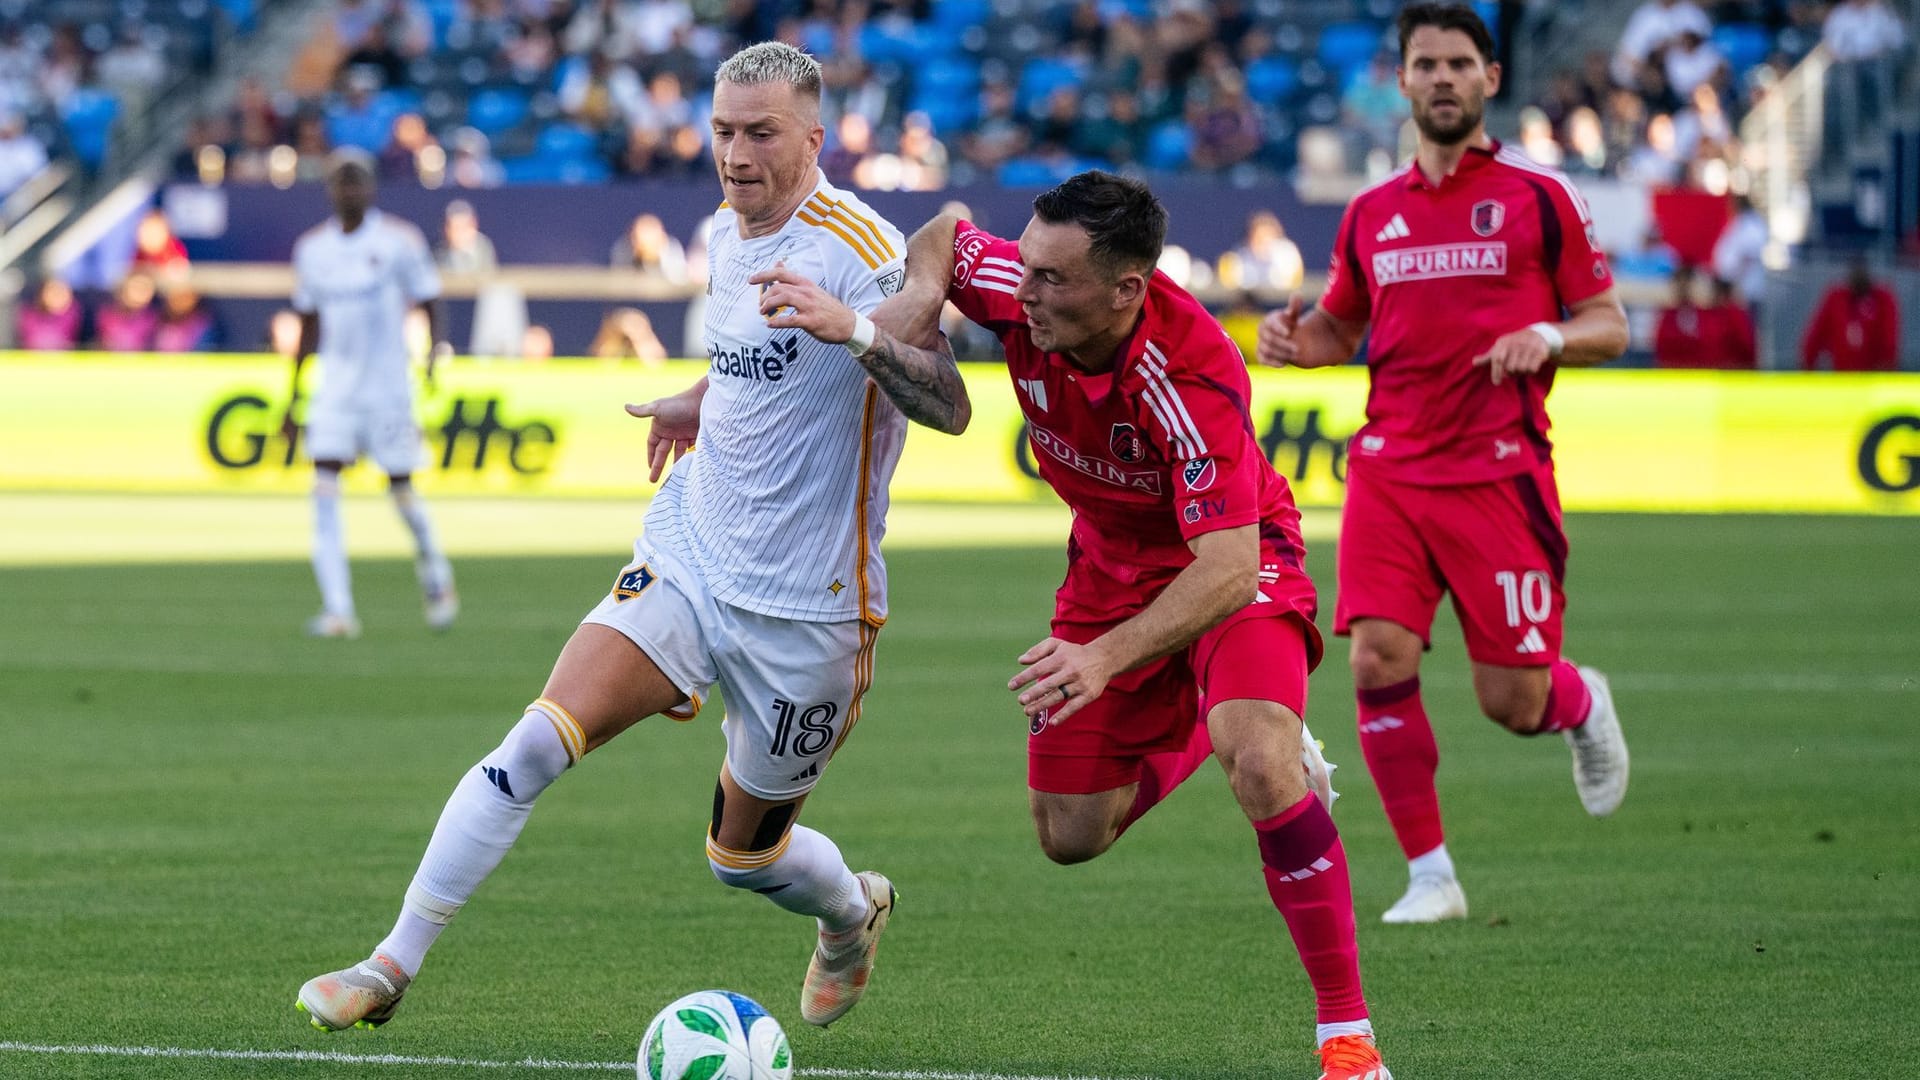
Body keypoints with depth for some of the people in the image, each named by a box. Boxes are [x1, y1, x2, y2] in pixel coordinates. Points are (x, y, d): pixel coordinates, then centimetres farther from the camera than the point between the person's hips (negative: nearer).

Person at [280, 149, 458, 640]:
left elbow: (428, 302, 1)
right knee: (324, 488, -11)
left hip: (388, 383, -3)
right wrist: (293, 397, 14)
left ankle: (435, 575, 33)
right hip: (335, 386, 3)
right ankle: (338, 610, -14)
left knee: (401, 485, 4)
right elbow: (309, 326, 15)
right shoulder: (312, 248, 7)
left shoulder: (399, 240, -5)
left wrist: (435, 348, -19)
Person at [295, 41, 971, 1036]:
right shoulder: (725, 234, 6)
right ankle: (393, 963, -13)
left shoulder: (857, 247, -17)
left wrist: (854, 330, -41)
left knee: (746, 856, 10)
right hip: (688, 558, 5)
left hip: (805, 609, -5)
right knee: (536, 744, -16)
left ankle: (851, 914, 45)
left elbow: (949, 408, -28)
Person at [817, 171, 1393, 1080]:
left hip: (1234, 569, -6)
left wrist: (1106, 657, -53)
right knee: (1068, 835, 9)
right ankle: (1201, 734, 41)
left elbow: (1226, 567, -41)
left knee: (1261, 765, -32)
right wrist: (920, 292, -21)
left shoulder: (1192, 379, -38)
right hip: (1111, 563, 6)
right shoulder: (1016, 289, -22)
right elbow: (944, 237, 3)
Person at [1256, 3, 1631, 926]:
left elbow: (1609, 326, 3)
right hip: (1389, 470, 3)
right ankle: (1430, 878, -3)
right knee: (1378, 662, -14)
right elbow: (1341, 327, 23)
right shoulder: (1372, 213, 11)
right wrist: (1297, 339, 0)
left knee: (1511, 701, -4)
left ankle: (1582, 704, 35)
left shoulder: (1539, 198, 1)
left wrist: (1550, 337, -19)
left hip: (1499, 475, -3)